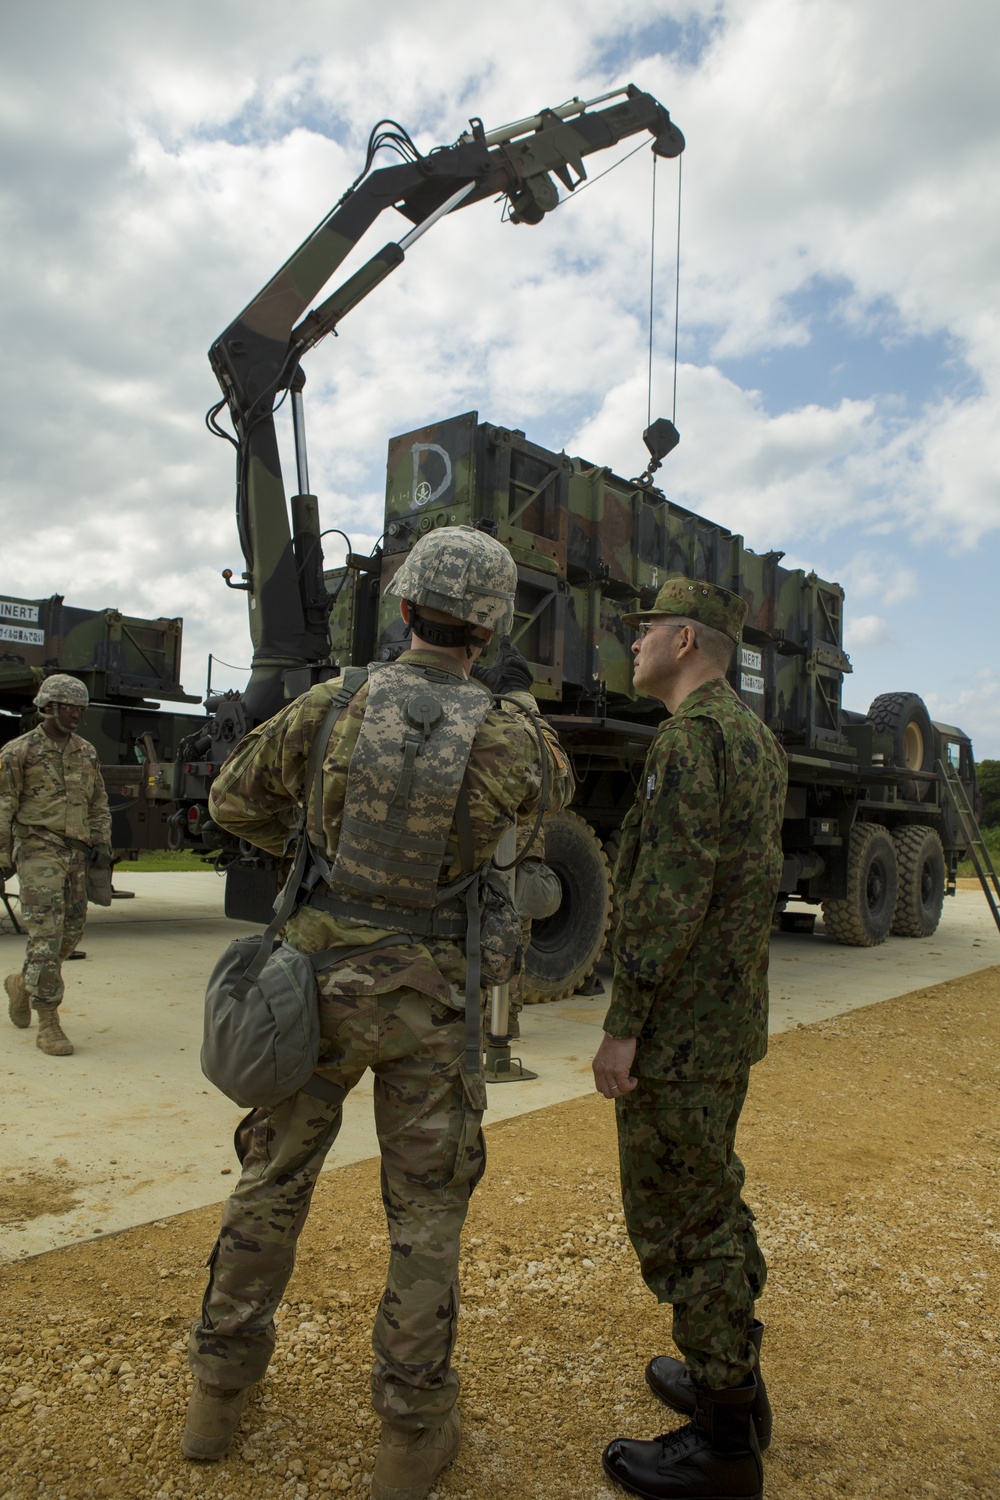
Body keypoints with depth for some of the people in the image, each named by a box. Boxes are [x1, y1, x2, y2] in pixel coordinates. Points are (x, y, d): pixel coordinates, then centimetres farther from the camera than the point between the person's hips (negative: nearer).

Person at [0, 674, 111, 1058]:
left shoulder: (86, 752, 13)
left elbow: (98, 802, 18)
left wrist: (101, 843, 8)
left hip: (76, 853, 6)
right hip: (39, 851, -6)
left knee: (71, 931, 10)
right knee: (46, 933, -10)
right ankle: (48, 1023, -5)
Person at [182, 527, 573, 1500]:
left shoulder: (332, 705, -8)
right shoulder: (510, 737, -12)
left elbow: (234, 801, 5)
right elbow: (555, 792, 13)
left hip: (319, 978, 2)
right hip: (428, 1001, -2)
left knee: (272, 1179, 20)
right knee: (426, 1211, 13)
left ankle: (220, 1390, 37)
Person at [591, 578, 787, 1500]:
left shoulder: (691, 738, -19)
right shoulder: (758, 740, 13)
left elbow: (669, 896, -25)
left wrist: (623, 1026, -20)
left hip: (679, 1026, -10)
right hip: (732, 1018, 10)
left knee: (677, 1215, 2)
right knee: (713, 1197, 21)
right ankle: (733, 1378, 36)